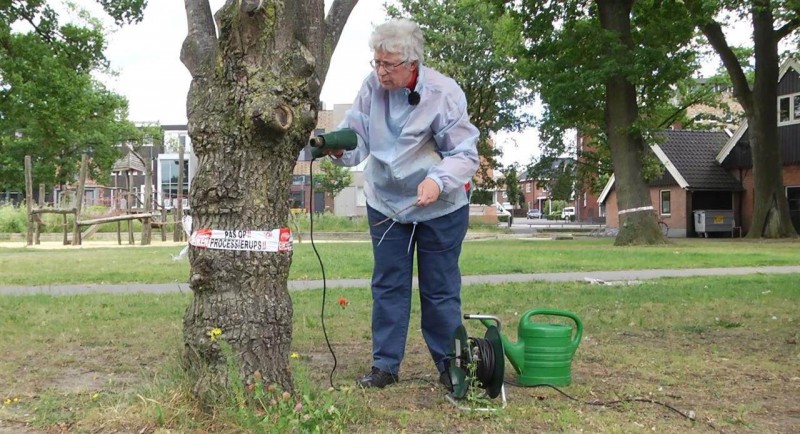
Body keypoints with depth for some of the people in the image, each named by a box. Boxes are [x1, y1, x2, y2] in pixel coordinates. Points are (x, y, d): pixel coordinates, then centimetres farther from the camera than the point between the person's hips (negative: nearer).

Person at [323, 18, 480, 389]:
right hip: (385, 203, 4)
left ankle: (450, 366, 22)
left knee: (440, 289, 7)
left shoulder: (444, 93, -21)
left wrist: (438, 181, -37)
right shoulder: (372, 87, -11)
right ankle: (385, 365, 21)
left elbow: (465, 153, -19)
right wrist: (339, 149, -33)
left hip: (440, 207, -3)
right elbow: (357, 139, -10)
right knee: (388, 286, 9)